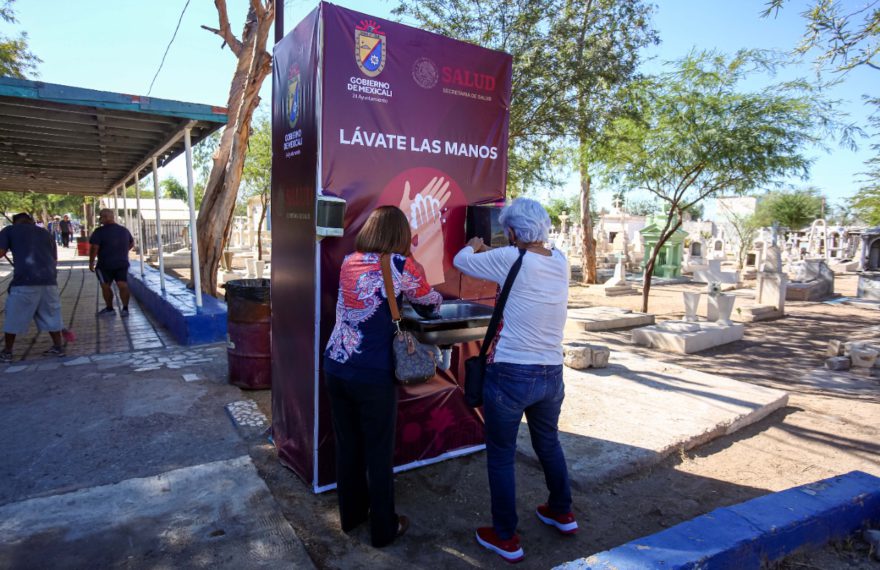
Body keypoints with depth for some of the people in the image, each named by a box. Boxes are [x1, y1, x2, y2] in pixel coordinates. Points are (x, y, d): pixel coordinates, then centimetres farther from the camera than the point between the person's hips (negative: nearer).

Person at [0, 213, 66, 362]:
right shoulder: (46, 233, 22)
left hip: (25, 280, -4)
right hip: (49, 280, 4)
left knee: (14, 317, 11)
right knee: (51, 315, 15)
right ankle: (58, 347, 20)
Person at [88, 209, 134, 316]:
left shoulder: (100, 231, -13)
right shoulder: (124, 230, 7)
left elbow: (94, 248, -16)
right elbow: (132, 244, 20)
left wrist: (91, 262, -5)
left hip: (105, 264, -4)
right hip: (122, 263, 5)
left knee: (106, 286, 10)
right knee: (123, 285, 1)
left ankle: (109, 309, 18)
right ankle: (125, 308, -5)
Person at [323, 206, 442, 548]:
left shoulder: (349, 262, 7)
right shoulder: (401, 266, -7)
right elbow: (431, 304, 9)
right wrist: (414, 296, 29)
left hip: (335, 368, 6)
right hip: (373, 376, -5)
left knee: (347, 446, 19)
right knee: (379, 453, 10)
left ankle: (351, 514, 38)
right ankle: (383, 529, 26)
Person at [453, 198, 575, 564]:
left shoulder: (510, 259, -15)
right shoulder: (561, 261, 1)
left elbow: (461, 262, -1)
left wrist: (473, 246, 21)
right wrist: (489, 253, 29)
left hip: (510, 375, -6)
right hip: (551, 375, 6)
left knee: (501, 456, 12)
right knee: (548, 443, 28)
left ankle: (506, 538, 26)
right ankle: (562, 512, 46)